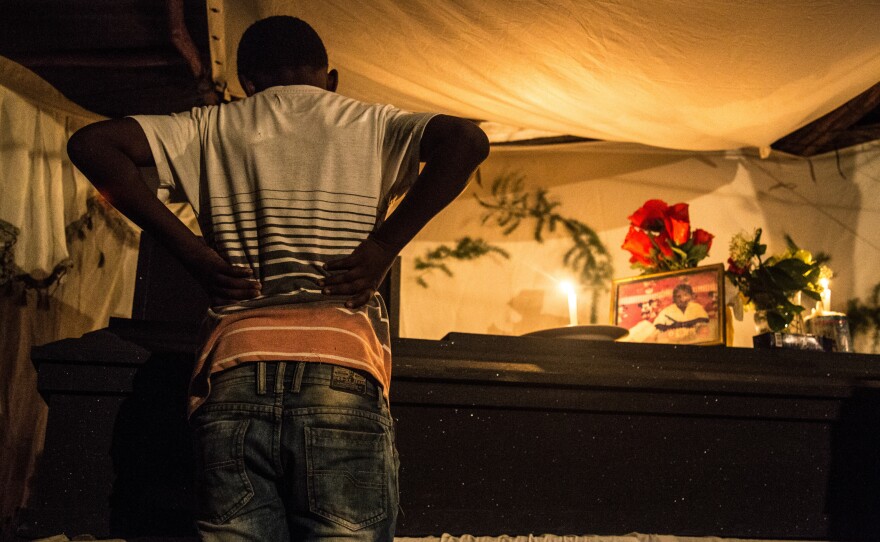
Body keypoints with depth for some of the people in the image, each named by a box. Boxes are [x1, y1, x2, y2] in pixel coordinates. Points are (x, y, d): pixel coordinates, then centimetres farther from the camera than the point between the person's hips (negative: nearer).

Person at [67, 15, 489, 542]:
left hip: (234, 379, 2)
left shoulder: (213, 128, 18)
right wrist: (381, 247, -2)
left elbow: (92, 143, 10)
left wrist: (193, 250, 8)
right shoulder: (370, 124, 14)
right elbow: (466, 140, -4)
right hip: (340, 375, -2)